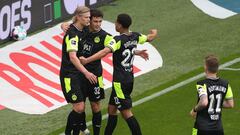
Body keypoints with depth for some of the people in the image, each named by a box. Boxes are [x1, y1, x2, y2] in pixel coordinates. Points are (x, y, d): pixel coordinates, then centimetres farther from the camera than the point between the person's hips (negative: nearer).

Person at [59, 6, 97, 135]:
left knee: (81, 108, 10)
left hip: (79, 74, 8)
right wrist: (86, 72, -38)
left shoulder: (83, 31, 4)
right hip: (69, 75, -8)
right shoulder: (72, 34, -20)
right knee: (79, 108, -10)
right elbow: (72, 57, -31)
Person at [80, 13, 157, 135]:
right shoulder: (135, 37, 2)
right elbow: (150, 38, 22)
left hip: (120, 81, -8)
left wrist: (87, 60, -40)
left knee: (126, 112, -3)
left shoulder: (118, 40, -20)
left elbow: (106, 51, -36)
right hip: (129, 78, 8)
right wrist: (153, 33, 45)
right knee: (112, 109, 17)